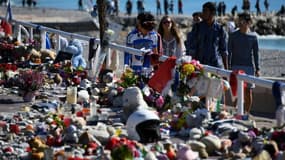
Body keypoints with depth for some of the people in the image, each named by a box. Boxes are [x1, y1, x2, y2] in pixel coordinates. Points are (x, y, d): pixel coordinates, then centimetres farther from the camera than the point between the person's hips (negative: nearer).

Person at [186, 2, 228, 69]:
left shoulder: (220, 29, 3)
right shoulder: (197, 27, 3)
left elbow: (224, 51, 7)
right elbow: (192, 49, 2)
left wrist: (226, 68, 5)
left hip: (217, 66, 0)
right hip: (200, 65, 0)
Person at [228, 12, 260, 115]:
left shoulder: (253, 37, 3)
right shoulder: (233, 36, 3)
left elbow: (256, 53, 6)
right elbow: (229, 52, 6)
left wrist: (257, 69, 3)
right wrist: (228, 67, 0)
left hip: (249, 67, 0)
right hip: (236, 66, 0)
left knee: (248, 92, 1)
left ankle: (246, 113, 10)